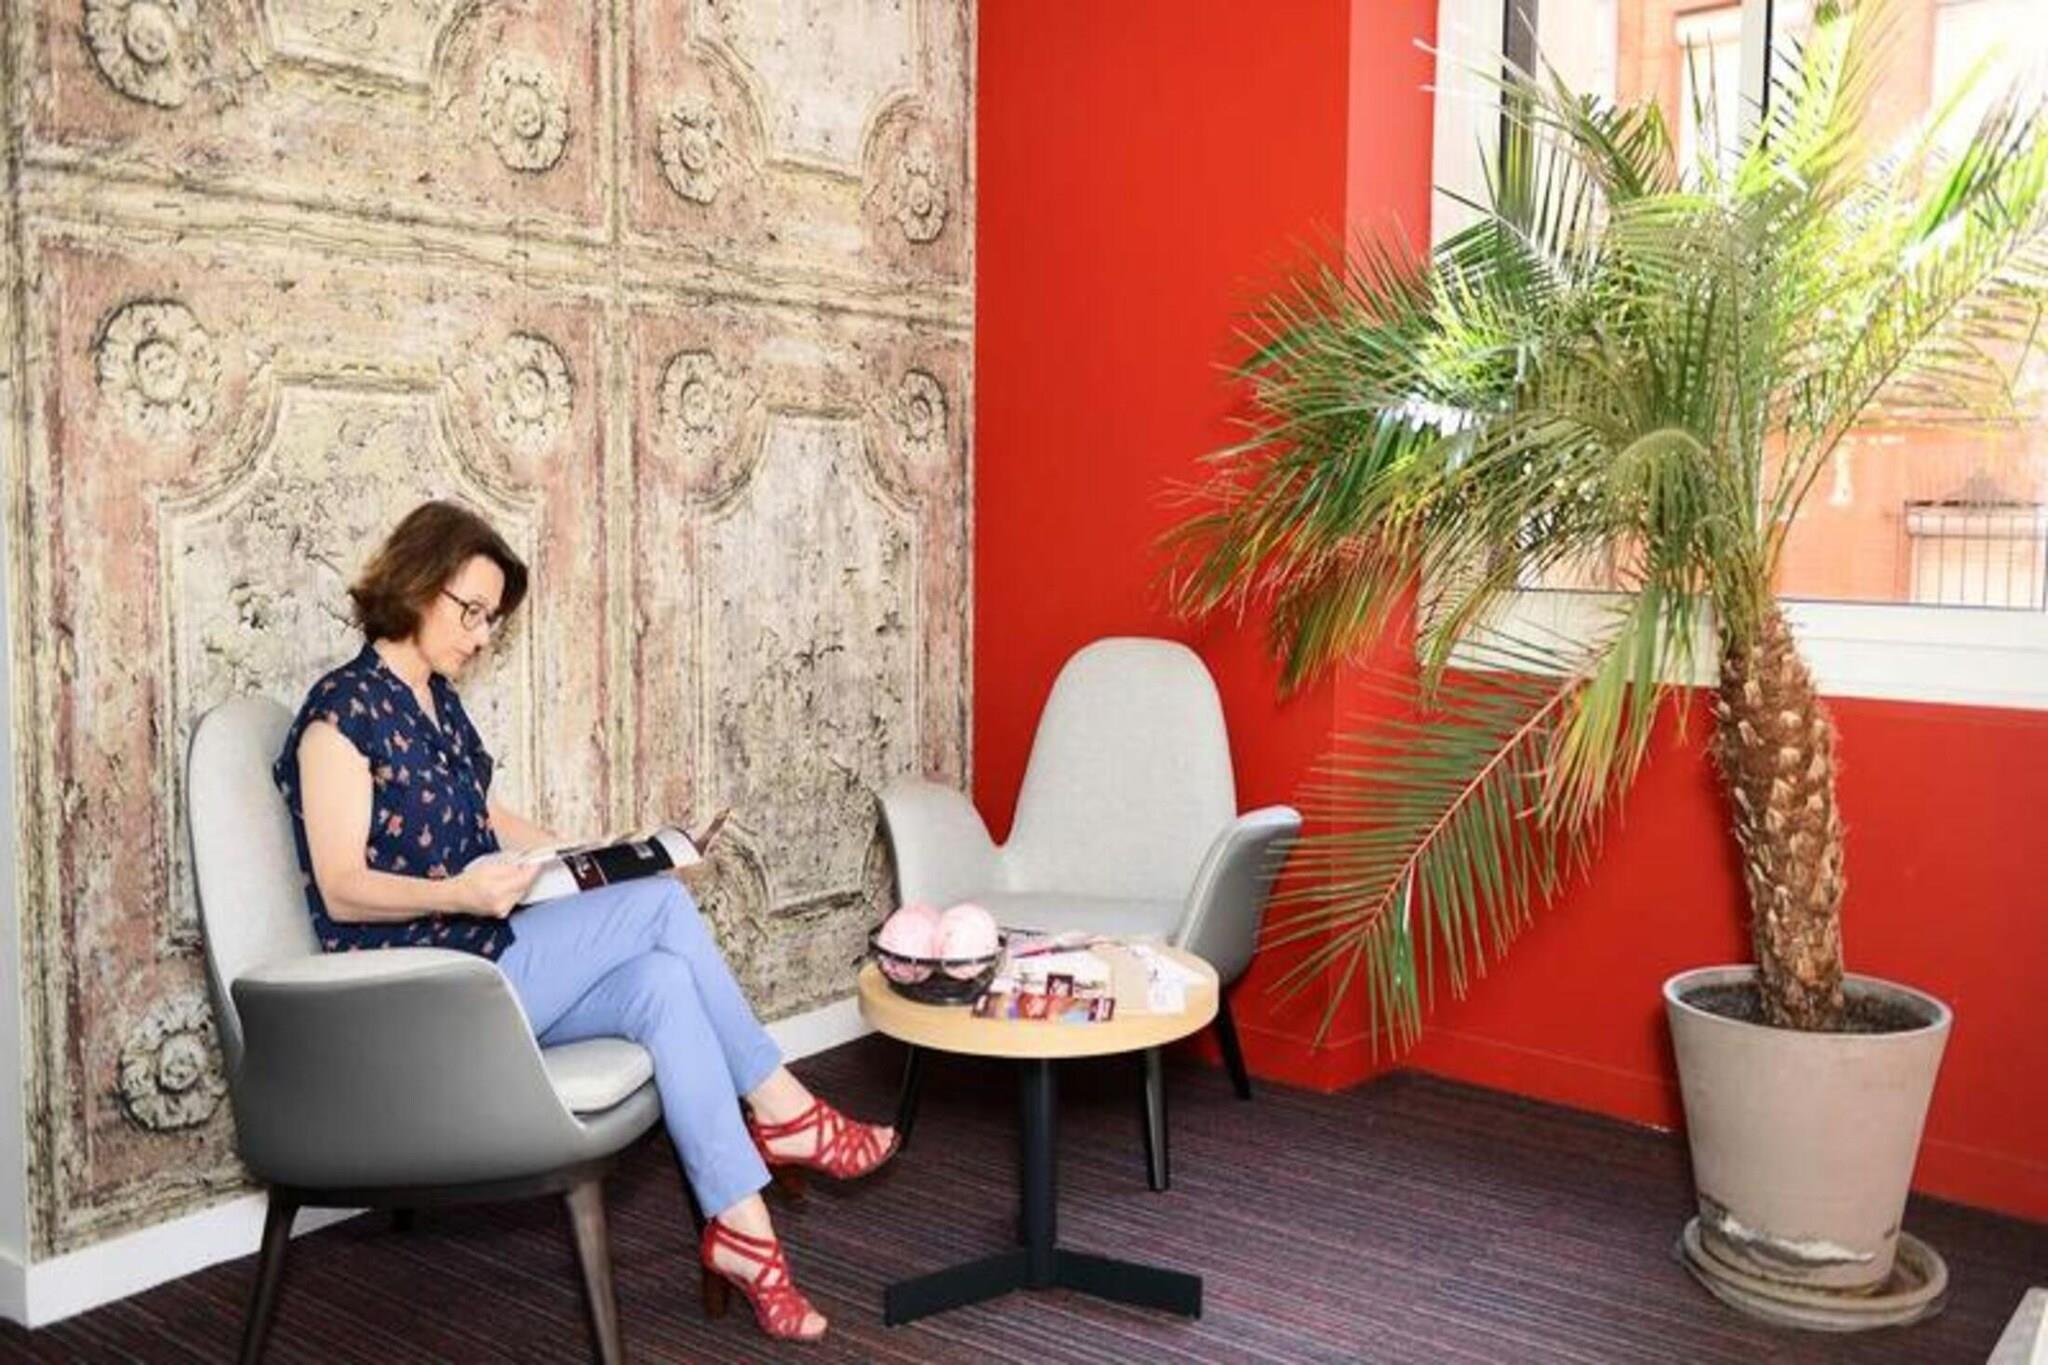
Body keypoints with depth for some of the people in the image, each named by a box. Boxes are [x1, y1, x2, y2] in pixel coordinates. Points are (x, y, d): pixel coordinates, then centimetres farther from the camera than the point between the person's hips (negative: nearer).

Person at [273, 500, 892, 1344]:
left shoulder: (437, 699, 12)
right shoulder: (341, 714, -13)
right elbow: (342, 892, -17)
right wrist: (460, 895, -33)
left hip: (481, 966, 8)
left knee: (660, 982, -18)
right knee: (660, 906, -20)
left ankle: (742, 1231, -14)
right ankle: (781, 1109, -6)